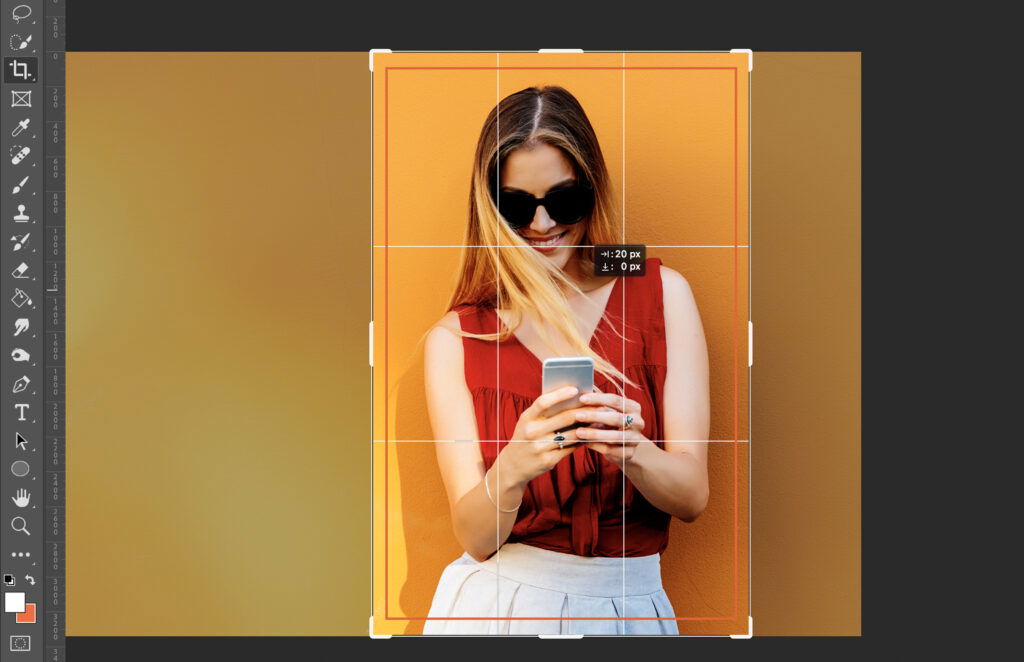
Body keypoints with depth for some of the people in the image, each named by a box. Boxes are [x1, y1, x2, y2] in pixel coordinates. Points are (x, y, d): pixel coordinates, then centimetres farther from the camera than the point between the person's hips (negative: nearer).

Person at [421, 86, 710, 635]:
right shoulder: (454, 339, 0)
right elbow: (474, 537, -5)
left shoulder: (663, 294, 1)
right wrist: (511, 469, -25)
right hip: (495, 605, 0)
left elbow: (692, 496, -2)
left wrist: (632, 451, -22)